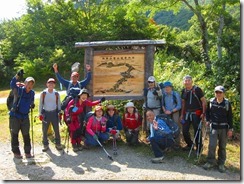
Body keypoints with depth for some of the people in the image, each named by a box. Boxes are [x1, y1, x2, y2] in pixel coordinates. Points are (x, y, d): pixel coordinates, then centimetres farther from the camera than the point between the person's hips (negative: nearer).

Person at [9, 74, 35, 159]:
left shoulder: (32, 93, 4)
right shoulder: (19, 90, -9)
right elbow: (12, 84, -28)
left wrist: (32, 105, 0)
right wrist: (17, 75, -41)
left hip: (25, 117, 4)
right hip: (15, 116, -4)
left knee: (26, 135, 8)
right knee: (15, 134, 5)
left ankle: (27, 152, 18)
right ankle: (16, 152, 16)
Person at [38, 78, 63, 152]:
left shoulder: (56, 94, 2)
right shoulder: (43, 93, -1)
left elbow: (59, 104, 9)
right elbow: (40, 104, 3)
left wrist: (60, 113, 4)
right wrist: (40, 114, 0)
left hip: (54, 113, 1)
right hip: (45, 113, -1)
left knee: (56, 129, 4)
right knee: (45, 130, 4)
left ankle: (58, 144, 17)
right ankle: (45, 145, 17)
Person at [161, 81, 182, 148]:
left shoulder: (176, 94, -8)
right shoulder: (164, 95, 5)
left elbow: (179, 106, -8)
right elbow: (162, 104, 15)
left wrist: (171, 111, -14)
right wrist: (164, 110, -3)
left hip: (175, 113, -4)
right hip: (167, 114, 4)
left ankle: (177, 144, 5)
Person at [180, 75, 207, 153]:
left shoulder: (197, 89, -10)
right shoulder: (184, 91, 8)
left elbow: (204, 101, -9)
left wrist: (203, 113, -16)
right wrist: (182, 114, 14)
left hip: (196, 114, -5)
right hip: (187, 113, 6)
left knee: (197, 131, 0)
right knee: (184, 130, 7)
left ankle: (199, 148, 16)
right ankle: (189, 144, 30)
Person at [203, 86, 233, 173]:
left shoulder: (227, 103, -4)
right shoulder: (211, 102, -2)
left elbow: (230, 117, 0)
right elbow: (207, 112, 14)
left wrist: (230, 129, -2)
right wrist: (207, 120, 1)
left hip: (224, 128, 0)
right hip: (213, 127, 0)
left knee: (222, 147, 9)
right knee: (212, 145, -7)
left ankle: (221, 164, 21)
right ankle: (210, 162, 9)